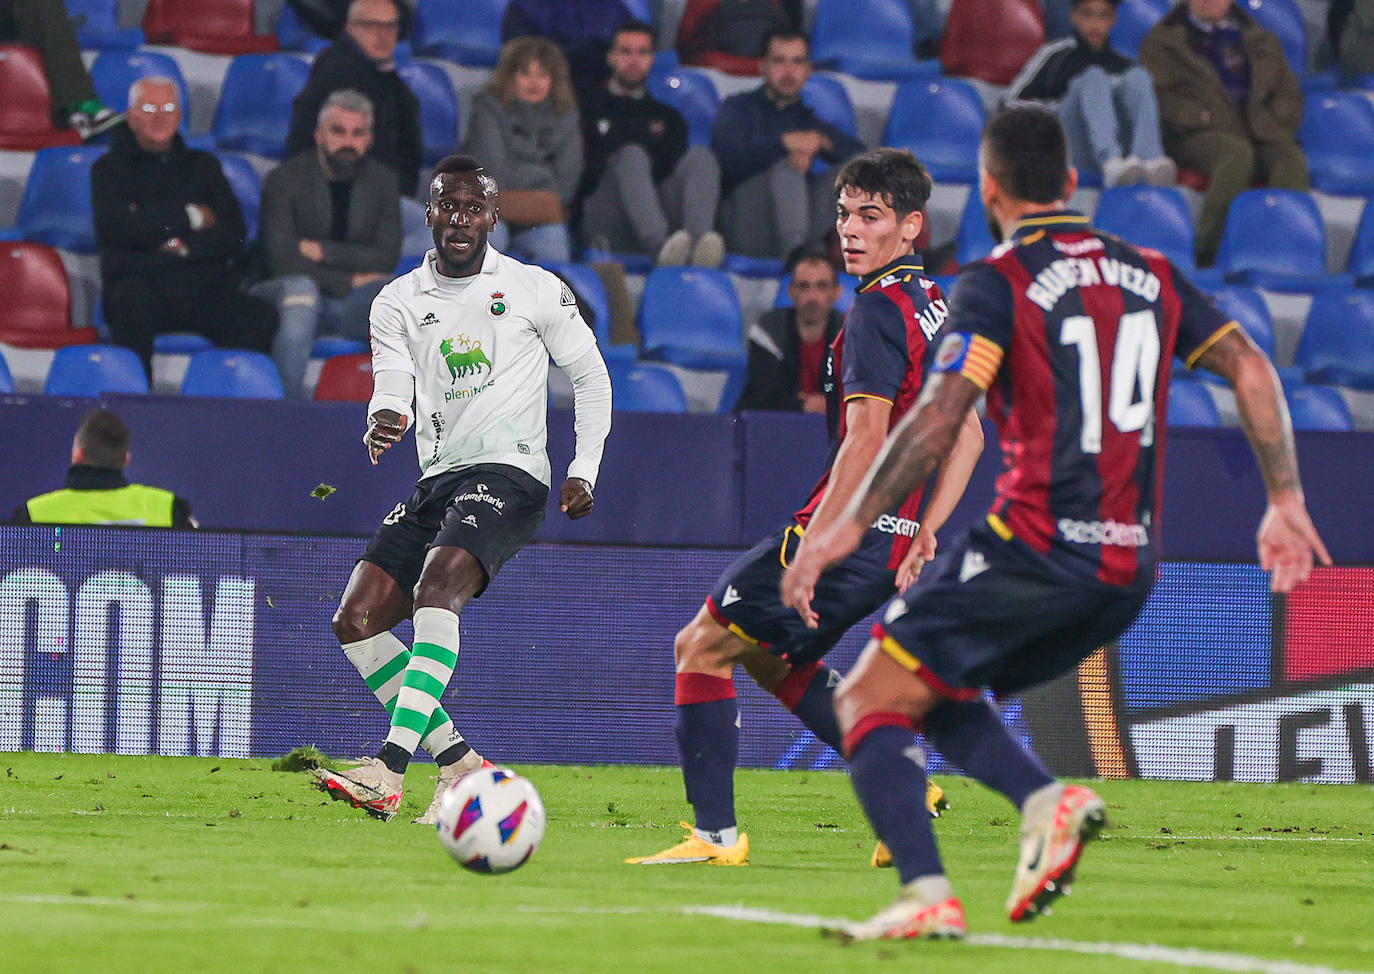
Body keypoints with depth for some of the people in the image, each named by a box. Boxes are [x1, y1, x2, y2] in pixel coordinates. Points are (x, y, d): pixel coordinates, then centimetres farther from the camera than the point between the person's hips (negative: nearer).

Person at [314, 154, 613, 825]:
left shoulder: (535, 289, 5)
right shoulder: (398, 302, 12)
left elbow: (591, 378, 12)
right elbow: (392, 387, -2)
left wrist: (583, 471, 1)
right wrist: (382, 424, -27)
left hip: (509, 474, -6)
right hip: (436, 482, 6)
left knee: (436, 587, -30)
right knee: (355, 621, -6)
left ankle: (390, 769, -40)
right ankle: (460, 765, 1)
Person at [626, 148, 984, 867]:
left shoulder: (878, 308, -14)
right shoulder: (935, 306, 15)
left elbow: (866, 439, -22)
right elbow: (968, 435, 20)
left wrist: (812, 550, -22)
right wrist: (923, 535, 18)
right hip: (894, 544, 9)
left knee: (701, 645, 0)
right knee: (770, 658, 24)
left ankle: (716, 833, -4)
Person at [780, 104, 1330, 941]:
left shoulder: (999, 283, -5)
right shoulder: (1150, 273, 13)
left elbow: (939, 417, -16)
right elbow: (1251, 368, 10)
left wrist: (848, 529, -15)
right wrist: (1286, 504, 13)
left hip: (1035, 549, -7)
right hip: (1129, 570, 7)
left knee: (868, 701, 2)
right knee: (938, 695, 22)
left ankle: (927, 895, -16)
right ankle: (1049, 801, -3)